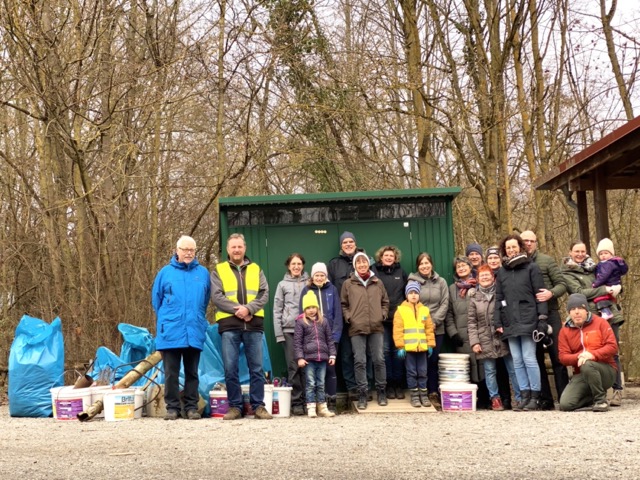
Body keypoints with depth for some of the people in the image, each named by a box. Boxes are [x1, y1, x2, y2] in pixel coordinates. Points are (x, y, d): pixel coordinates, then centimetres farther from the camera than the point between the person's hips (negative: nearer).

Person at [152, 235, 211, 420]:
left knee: (192, 372, 8)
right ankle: (172, 407, 8)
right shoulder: (165, 272, 4)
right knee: (171, 373, 2)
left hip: (194, 332, 1)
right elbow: (156, 300, 11)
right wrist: (166, 320, 12)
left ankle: (192, 407, 14)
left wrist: (198, 319, 12)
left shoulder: (203, 273, 7)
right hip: (171, 332, -1)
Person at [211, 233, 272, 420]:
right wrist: (237, 310, -14)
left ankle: (258, 406, 9)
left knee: (256, 368, 2)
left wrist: (249, 308, -13)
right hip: (229, 325, -1)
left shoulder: (256, 269, 15)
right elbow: (217, 296, -3)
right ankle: (234, 406, 8)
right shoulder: (218, 270, 9)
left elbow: (264, 294, 3)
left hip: (254, 325, 1)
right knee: (230, 369, -1)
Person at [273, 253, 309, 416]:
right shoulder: (283, 285, 9)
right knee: (293, 367, -2)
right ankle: (296, 402, 2)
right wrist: (279, 334, -1)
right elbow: (277, 311, 6)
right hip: (289, 330, 0)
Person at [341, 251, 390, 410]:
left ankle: (381, 391, 16)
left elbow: (385, 302, 17)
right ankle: (362, 394, 7)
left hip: (376, 327, 1)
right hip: (357, 328, -1)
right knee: (359, 362, 0)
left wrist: (383, 315, 2)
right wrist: (348, 317, -6)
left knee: (379, 360, 4)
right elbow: (343, 304, 8)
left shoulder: (378, 283, 10)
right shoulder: (348, 284, 4)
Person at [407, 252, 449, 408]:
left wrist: (435, 321, -8)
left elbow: (444, 304, 4)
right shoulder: (412, 282, 3)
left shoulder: (441, 282, 9)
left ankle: (433, 393, 9)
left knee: (433, 361, 2)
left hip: (437, 328, 2)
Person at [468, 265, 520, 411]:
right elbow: (472, 322, 4)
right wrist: (474, 342, -4)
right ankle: (495, 398, 12)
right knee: (490, 371, 4)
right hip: (486, 341, 1)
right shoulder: (474, 298, 8)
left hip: (504, 338, -1)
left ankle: (521, 398, 9)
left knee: (513, 369, 2)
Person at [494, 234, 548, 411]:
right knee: (517, 361, 5)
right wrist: (497, 322, 7)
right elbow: (498, 298, 15)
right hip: (510, 323, 5)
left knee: (529, 358, -7)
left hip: (528, 321, -5)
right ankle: (524, 396, 10)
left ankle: (534, 397, 0)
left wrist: (542, 317, -9)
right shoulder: (501, 272, 15)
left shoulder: (531, 268, 3)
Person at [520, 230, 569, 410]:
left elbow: (561, 284, -1)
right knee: (536, 358, 6)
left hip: (549, 314, -3)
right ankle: (545, 400, 13)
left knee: (557, 357, -2)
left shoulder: (546, 261, 2)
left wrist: (551, 293, -20)